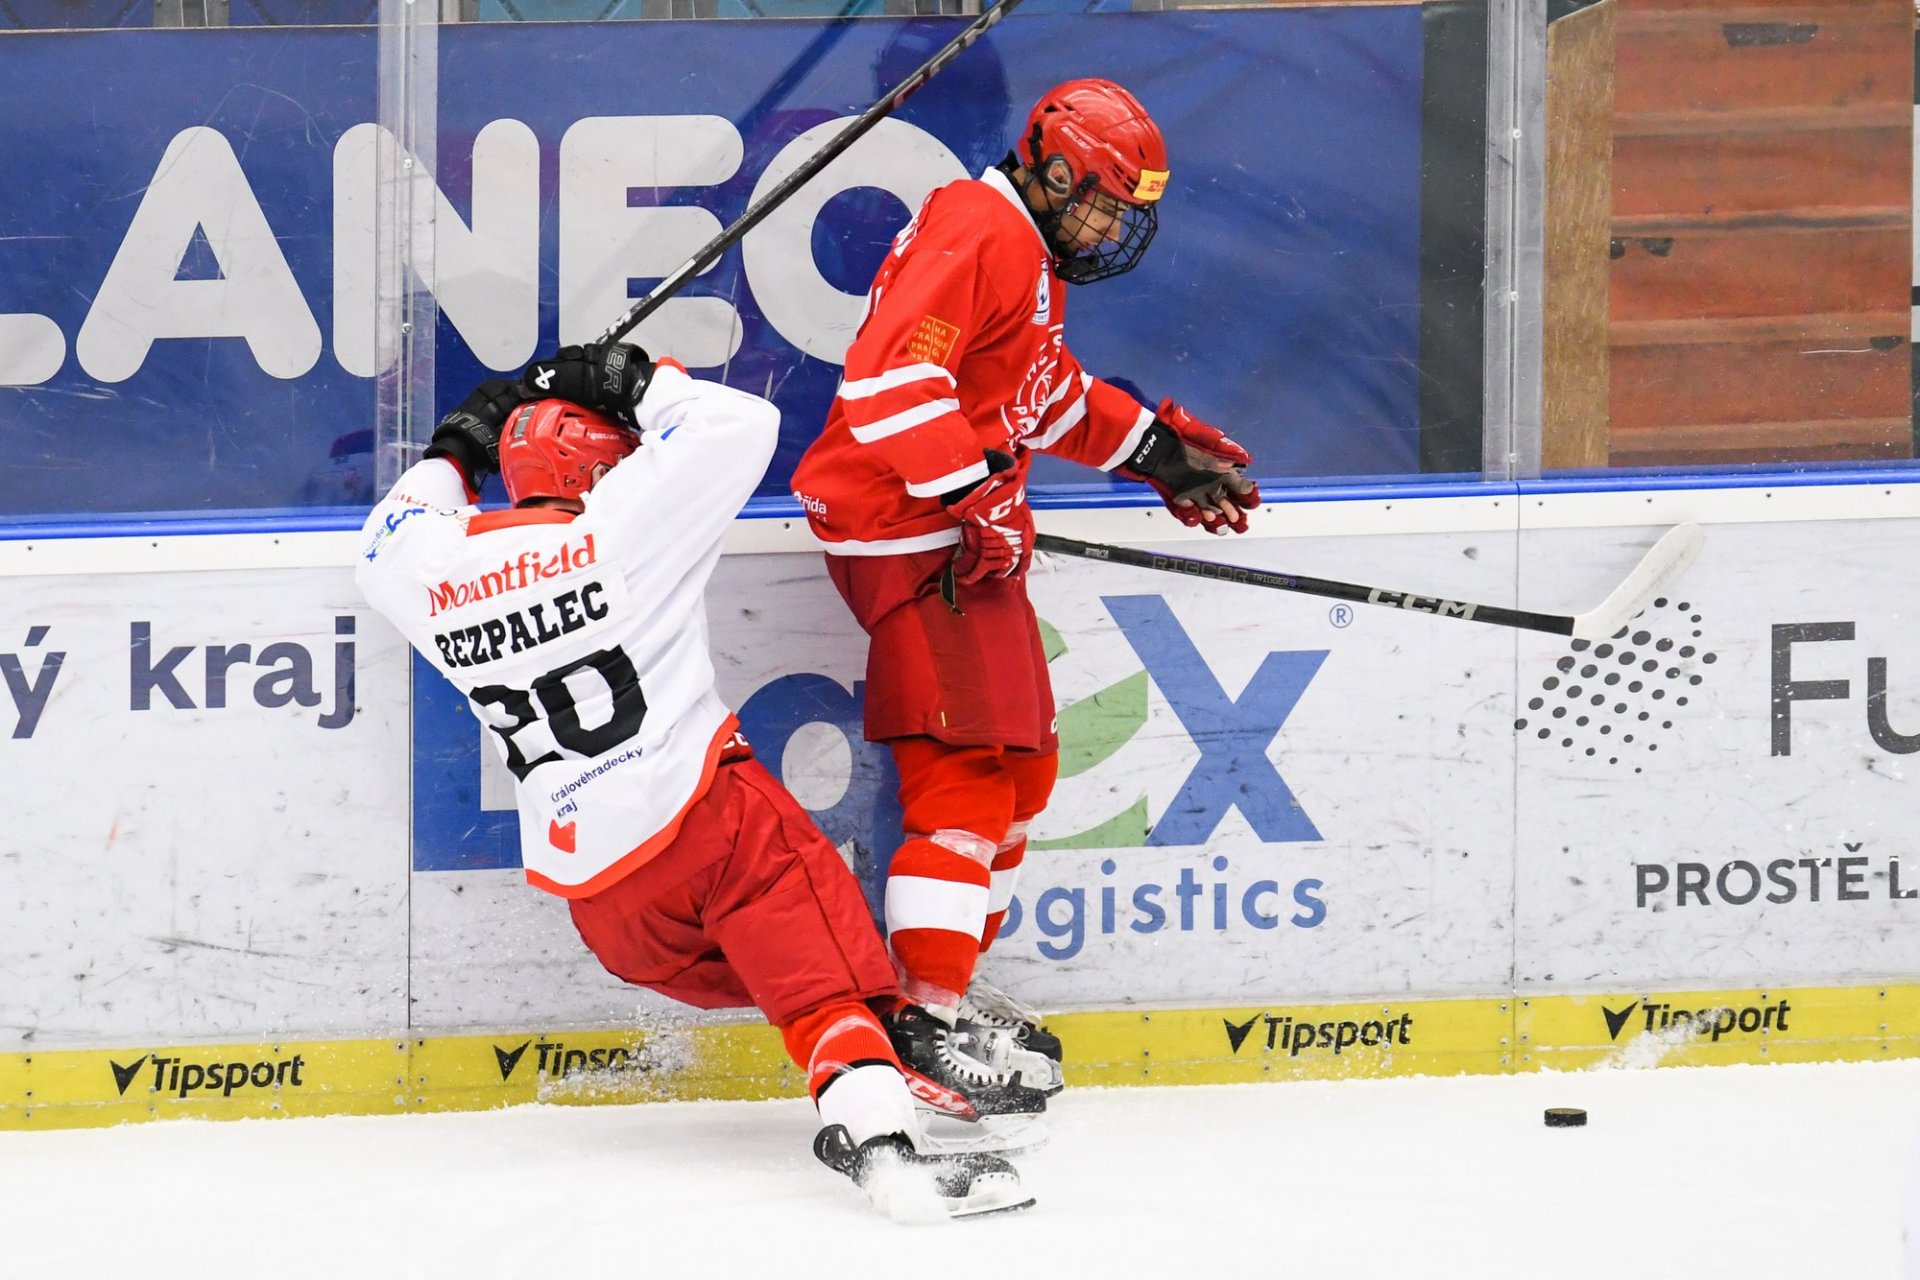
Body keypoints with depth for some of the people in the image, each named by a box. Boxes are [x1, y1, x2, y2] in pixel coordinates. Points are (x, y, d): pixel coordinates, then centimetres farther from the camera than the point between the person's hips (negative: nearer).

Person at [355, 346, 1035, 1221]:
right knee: (821, 959, -11)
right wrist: (639, 385, 9)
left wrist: (453, 453, 40)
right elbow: (741, 427, -3)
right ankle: (878, 1132, -29)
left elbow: (388, 549, 34)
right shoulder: (616, 526, -6)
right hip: (700, 808, -6)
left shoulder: (437, 566, 8)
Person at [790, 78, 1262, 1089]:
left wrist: (1158, 448, 30)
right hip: (908, 527, -11)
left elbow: (1049, 395, 35)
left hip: (964, 527, 11)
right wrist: (975, 494, -28)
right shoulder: (979, 232, -16)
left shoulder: (1032, 252, 19)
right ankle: (925, 1013, -16)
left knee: (1021, 765, 15)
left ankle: (949, 980, 24)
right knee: (967, 767, -14)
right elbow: (890, 374, -27)